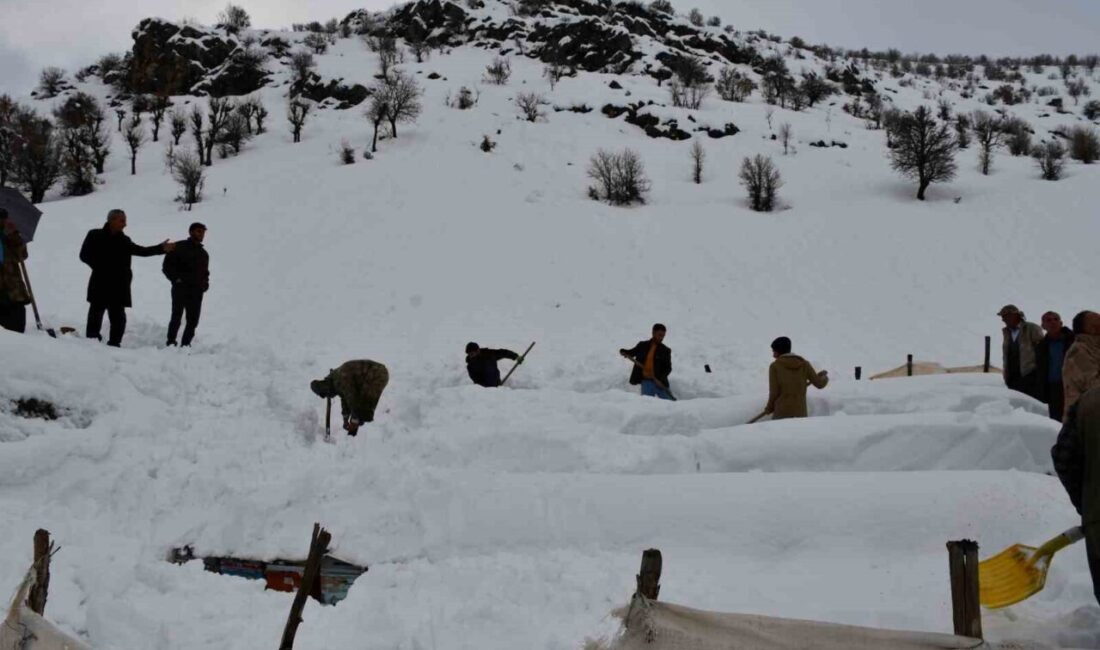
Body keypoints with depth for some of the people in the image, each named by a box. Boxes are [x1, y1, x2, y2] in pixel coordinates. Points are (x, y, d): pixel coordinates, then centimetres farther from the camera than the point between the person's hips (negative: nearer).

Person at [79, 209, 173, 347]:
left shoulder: (124, 240, 13)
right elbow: (84, 255, 2)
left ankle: (114, 344, 6)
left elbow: (142, 251, 9)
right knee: (96, 315, 0)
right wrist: (100, 267, -9)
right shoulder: (95, 235, 3)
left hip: (118, 287, 4)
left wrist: (161, 248, -3)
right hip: (100, 285, -3)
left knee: (118, 318, 1)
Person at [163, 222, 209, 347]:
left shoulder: (204, 253, 18)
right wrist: (176, 279, -12)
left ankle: (185, 345, 11)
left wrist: (205, 283, 11)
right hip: (180, 289, -6)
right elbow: (167, 266, -3)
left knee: (193, 321, 4)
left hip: (196, 292, 6)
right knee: (176, 318, -5)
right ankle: (171, 344, 1)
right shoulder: (179, 247, -2)